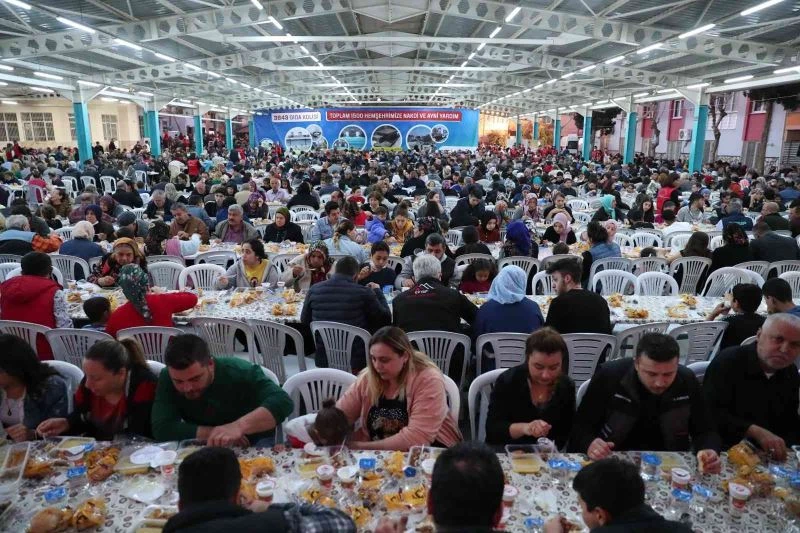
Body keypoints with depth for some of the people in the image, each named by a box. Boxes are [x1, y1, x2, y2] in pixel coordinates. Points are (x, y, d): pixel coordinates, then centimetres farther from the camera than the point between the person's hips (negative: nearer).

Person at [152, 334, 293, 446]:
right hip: (206, 447, 2)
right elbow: (162, 429, -23)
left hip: (253, 444, -1)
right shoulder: (167, 378, -16)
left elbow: (282, 402, -36)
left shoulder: (240, 372, -25)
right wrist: (212, 433, -27)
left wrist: (239, 426, -48)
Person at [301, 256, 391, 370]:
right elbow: (386, 319, 1)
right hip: (356, 361, -4)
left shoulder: (314, 290, -3)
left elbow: (304, 320, 13)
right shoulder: (363, 292, -12)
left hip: (323, 360, 4)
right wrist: (377, 291, 13)